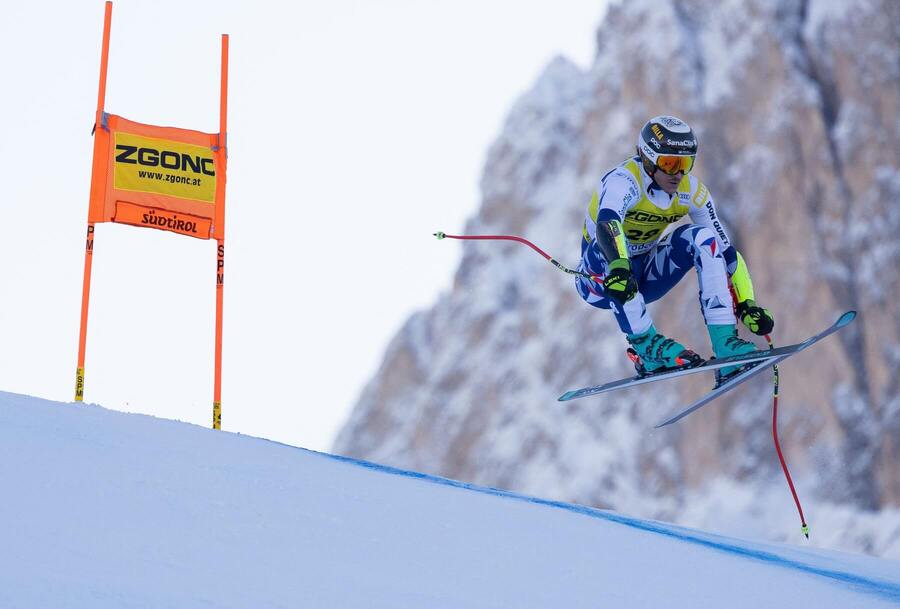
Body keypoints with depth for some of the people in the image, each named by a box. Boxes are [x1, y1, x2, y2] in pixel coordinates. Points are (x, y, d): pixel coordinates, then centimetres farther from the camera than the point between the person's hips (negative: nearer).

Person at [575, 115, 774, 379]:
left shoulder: (691, 191, -9)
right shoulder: (624, 181, -27)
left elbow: (725, 250, -5)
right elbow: (607, 223, -49)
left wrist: (746, 304, -14)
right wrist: (619, 267, -68)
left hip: (644, 276, 5)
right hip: (601, 278, -5)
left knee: (701, 237, -18)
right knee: (611, 247, -38)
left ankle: (725, 342, -25)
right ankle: (646, 346, -29)